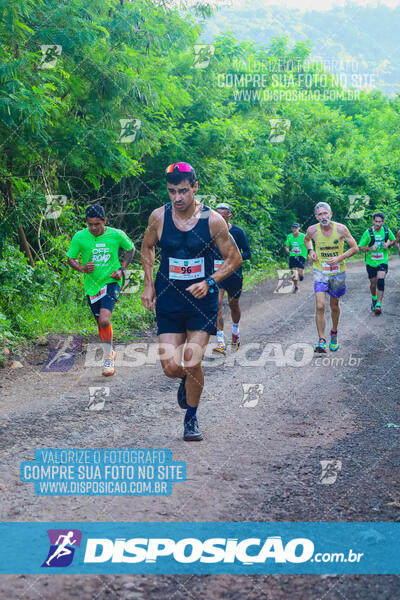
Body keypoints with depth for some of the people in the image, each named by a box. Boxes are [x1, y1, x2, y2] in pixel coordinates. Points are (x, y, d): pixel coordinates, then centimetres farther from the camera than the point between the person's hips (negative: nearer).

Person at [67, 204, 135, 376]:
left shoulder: (116, 235, -9)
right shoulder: (79, 237, -8)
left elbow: (131, 249, 9)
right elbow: (70, 259, 2)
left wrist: (122, 269, -4)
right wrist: (82, 268, -19)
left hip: (111, 281, -3)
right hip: (92, 284, 3)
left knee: (104, 320, -22)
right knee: (101, 324, 12)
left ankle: (108, 356, -3)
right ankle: (111, 353, 36)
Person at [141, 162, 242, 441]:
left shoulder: (213, 220, -10)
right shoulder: (159, 217, -5)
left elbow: (235, 258, 0)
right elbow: (147, 248, 15)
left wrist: (209, 282, -13)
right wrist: (149, 285, 7)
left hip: (202, 301, -1)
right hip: (168, 300, 2)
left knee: (192, 364, -6)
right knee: (171, 367, -4)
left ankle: (192, 418, 18)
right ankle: (186, 380, 35)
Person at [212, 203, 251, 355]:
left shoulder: (238, 232, -4)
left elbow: (247, 253, -2)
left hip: (234, 274, 0)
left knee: (233, 305, 13)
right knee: (217, 304, -15)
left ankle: (235, 332, 43)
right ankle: (220, 343, -17)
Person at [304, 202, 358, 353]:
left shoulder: (341, 229, -13)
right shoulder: (312, 230, -9)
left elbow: (355, 248, -5)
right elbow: (306, 239, 17)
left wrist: (339, 258, -18)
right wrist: (310, 251, -2)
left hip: (338, 272, 0)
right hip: (320, 272, 0)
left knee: (334, 305, 15)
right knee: (320, 306, -15)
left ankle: (334, 333, 40)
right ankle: (321, 341, -10)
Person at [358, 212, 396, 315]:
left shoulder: (387, 231, -3)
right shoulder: (368, 233, -11)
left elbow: (394, 240, 15)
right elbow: (360, 247, -6)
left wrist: (388, 245, -7)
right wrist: (370, 249, -24)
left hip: (383, 261, 0)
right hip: (371, 262, 0)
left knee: (381, 281, -18)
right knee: (373, 283, 10)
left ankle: (379, 304, -17)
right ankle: (374, 299, 40)